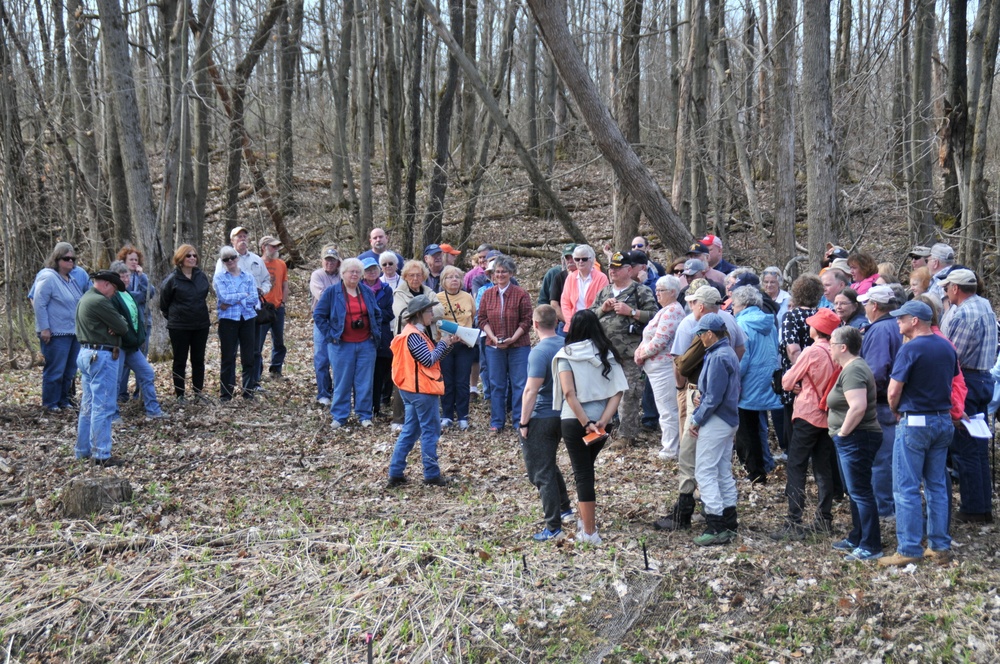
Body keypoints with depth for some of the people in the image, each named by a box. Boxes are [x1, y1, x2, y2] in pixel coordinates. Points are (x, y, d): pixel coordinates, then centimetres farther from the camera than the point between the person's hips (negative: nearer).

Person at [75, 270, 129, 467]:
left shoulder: (85, 299, 16)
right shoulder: (100, 301, -16)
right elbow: (123, 328, -15)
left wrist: (114, 325, -7)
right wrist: (120, 323, 5)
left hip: (86, 353, 11)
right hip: (102, 356, -11)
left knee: (88, 405, 16)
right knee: (103, 407, -8)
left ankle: (84, 450, 22)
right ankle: (101, 455, -8)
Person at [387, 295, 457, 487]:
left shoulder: (415, 333, 14)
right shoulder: (414, 336, -18)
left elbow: (431, 358, 13)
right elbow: (430, 360, -20)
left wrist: (447, 344, 4)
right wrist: (443, 343, -8)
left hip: (411, 390, 10)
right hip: (422, 391, -10)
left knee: (409, 431, 13)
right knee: (430, 431, 0)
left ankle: (395, 473, 13)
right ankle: (432, 475, 6)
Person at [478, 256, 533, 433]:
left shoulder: (521, 294, -5)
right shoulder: (487, 294, 5)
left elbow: (526, 321, -6)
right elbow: (482, 319, 5)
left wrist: (512, 339, -16)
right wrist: (493, 338, -10)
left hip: (518, 345, -3)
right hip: (494, 346, 3)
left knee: (519, 384, 0)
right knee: (496, 384, 7)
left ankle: (520, 421, 9)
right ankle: (497, 422, 15)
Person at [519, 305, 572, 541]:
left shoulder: (539, 352, -20)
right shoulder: (566, 346, 4)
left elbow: (531, 391, -22)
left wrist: (523, 422, -15)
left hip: (541, 419, -8)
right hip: (562, 415, 8)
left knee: (541, 473, -1)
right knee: (549, 465, 27)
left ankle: (553, 527, 1)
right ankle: (565, 508, 35)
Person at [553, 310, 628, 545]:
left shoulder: (566, 355, -6)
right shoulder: (607, 354, 4)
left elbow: (569, 392, -17)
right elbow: (618, 391, -5)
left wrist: (586, 423, -15)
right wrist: (602, 421, -11)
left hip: (574, 421, -4)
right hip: (601, 422, 4)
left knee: (583, 474, 3)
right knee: (586, 469, 23)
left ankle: (589, 532, 4)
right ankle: (585, 519, 31)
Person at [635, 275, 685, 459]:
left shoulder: (671, 312, -17)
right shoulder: (666, 310, 18)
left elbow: (659, 341, -23)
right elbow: (652, 337, 21)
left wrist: (641, 354, -10)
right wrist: (640, 353, 5)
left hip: (664, 367, -11)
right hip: (659, 367, 11)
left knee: (667, 409, -4)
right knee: (667, 408, 16)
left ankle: (670, 450, 2)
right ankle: (670, 444, 23)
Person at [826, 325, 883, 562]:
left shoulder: (853, 371, -19)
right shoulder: (852, 367, 15)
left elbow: (858, 407, -31)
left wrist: (842, 432, -20)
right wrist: (841, 433, 18)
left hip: (856, 439, -11)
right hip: (852, 440, 11)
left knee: (860, 493, -7)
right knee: (855, 492, 19)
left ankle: (871, 546, -3)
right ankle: (856, 538, 29)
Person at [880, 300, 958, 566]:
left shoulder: (910, 349, -16)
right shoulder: (947, 347, 7)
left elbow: (894, 391, -16)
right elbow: (952, 381, 16)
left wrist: (895, 411, 2)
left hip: (914, 424, -7)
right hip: (943, 421, 7)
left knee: (907, 489, -1)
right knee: (937, 486, 13)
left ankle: (909, 549, -1)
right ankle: (940, 546, 16)